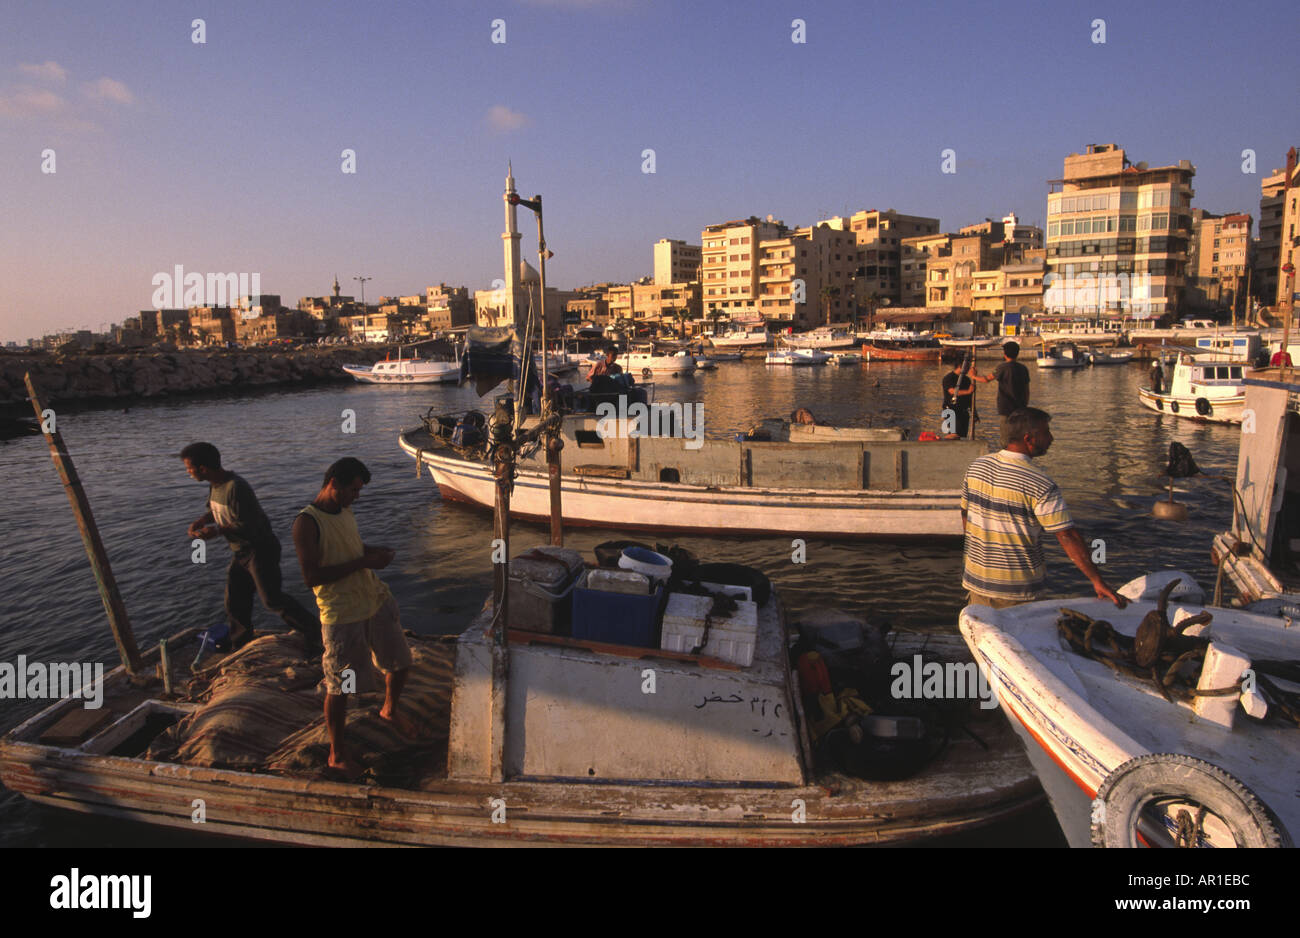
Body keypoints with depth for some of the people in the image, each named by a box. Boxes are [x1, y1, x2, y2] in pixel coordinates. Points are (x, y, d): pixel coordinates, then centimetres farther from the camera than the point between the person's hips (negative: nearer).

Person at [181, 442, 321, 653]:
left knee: (272, 598, -11)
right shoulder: (215, 485, 4)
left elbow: (248, 526, -25)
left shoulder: (236, 487, -26)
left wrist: (217, 531, -21)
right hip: (240, 552, 10)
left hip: (260, 549, -9)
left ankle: (313, 631, -2)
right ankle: (240, 647, 31)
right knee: (235, 602, 15)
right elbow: (215, 510, 21)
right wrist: (200, 522, 1)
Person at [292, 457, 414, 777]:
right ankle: (337, 754, 25)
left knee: (400, 663, 18)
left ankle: (389, 710, 47)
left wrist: (374, 552, 2)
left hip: (376, 599, 8)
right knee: (339, 688, 6)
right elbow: (311, 576, -24)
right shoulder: (307, 523, -19)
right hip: (342, 614, -8)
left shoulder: (345, 511, 6)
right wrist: (361, 562, -24)